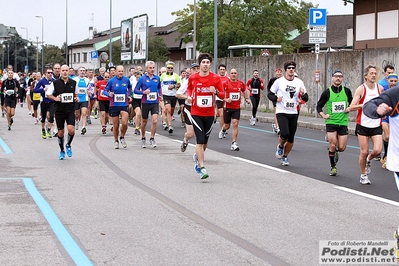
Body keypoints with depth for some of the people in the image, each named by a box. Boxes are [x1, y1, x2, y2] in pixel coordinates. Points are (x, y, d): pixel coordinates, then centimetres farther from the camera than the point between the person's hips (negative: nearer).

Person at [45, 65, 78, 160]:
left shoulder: (73, 83, 4)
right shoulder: (55, 83, -3)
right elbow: (48, 94, 4)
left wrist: (76, 98, -2)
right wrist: (55, 98, -13)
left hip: (70, 110, 1)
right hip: (59, 110, 0)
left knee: (71, 130, -17)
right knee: (61, 132, 6)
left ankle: (68, 145, 12)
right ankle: (62, 151, 25)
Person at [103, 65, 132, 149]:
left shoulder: (127, 80, 3)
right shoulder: (111, 81, -4)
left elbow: (130, 88, 24)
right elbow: (105, 90, 0)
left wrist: (129, 95, 11)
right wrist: (109, 94, -20)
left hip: (124, 105, 1)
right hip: (114, 105, -1)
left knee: (124, 123, -16)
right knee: (116, 126, 5)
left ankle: (122, 138, 11)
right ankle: (116, 141, 26)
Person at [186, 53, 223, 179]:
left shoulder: (216, 78, -4)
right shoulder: (192, 78, -3)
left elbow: (223, 94, 0)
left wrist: (216, 91, -20)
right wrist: (189, 96, -1)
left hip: (210, 114, 2)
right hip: (196, 113, -2)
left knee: (205, 141, 14)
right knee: (200, 140, -12)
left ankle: (197, 157, 44)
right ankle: (202, 168, -11)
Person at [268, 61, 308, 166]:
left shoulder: (299, 82, 7)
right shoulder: (279, 81, -1)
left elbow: (306, 99, 10)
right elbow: (270, 95, 4)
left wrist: (303, 95, -13)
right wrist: (276, 99, -16)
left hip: (293, 113, 3)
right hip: (281, 112, -3)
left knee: (291, 138, 5)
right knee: (285, 134, -21)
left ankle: (285, 156, 26)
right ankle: (280, 146, 12)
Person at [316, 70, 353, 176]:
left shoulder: (347, 91, 3)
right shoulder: (327, 92, -2)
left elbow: (352, 103, 20)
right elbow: (319, 106, 7)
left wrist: (349, 109, 0)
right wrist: (323, 115, -8)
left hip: (343, 122, 2)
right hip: (331, 122, -2)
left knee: (342, 147, -3)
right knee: (333, 145, -9)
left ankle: (335, 151, 35)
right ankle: (333, 167, 9)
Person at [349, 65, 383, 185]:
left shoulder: (380, 88, 4)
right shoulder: (361, 89, -8)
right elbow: (351, 107, -13)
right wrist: (363, 105, -26)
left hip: (376, 125, 3)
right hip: (363, 125, -3)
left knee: (377, 150, -12)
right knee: (364, 152, -1)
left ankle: (369, 160, 23)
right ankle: (363, 176, 18)